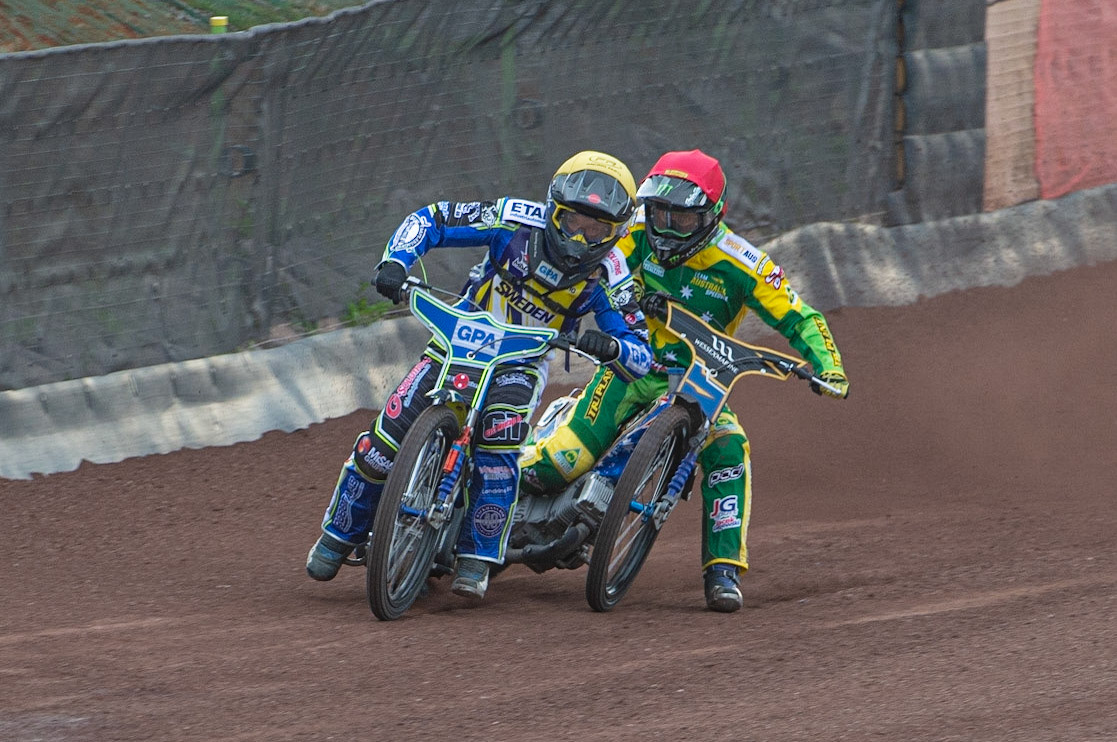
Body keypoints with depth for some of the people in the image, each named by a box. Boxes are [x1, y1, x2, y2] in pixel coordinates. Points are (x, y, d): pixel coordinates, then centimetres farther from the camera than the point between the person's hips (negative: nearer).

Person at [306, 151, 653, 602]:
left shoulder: (606, 275, -15)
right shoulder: (518, 221, -17)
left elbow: (640, 358, -17)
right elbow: (431, 219, -10)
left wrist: (611, 347, -41)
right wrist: (395, 261, -28)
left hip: (523, 362, -1)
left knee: (500, 440, -32)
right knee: (387, 437, -12)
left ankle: (478, 558, -20)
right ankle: (341, 533, 13)